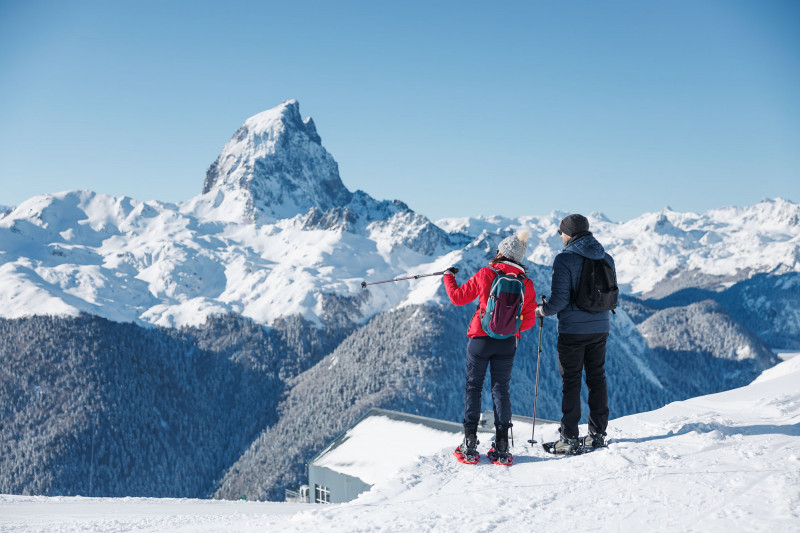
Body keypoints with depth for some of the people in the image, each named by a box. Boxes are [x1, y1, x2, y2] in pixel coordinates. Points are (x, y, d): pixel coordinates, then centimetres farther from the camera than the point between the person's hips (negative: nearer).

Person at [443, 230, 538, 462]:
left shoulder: (485, 275, -10)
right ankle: (502, 445, 7)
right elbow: (528, 320, 2)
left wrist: (448, 276, 18)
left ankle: (470, 444, 6)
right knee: (501, 389, 11)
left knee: (473, 386, 9)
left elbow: (458, 297, 1)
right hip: (507, 342, 2)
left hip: (480, 339, -2)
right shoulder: (526, 284, -3)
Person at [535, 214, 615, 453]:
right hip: (600, 328, 6)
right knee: (597, 379, 13)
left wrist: (542, 311, 1)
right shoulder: (606, 258, 6)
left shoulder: (565, 259, -13)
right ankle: (598, 434, 18)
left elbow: (559, 299, -17)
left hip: (572, 330, -5)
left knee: (571, 382, 1)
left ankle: (569, 438, 4)